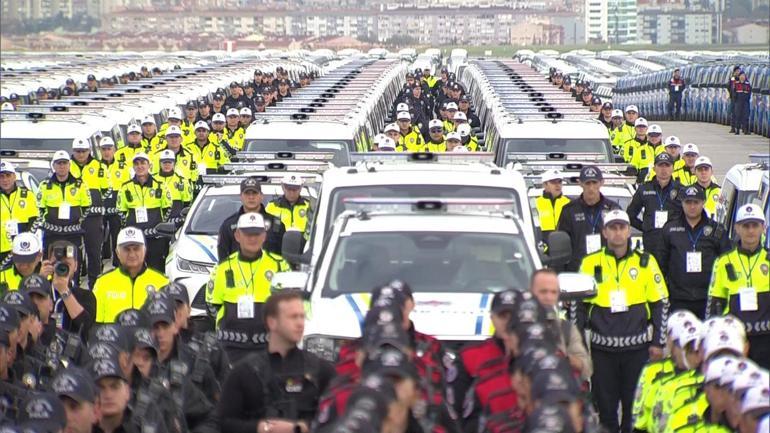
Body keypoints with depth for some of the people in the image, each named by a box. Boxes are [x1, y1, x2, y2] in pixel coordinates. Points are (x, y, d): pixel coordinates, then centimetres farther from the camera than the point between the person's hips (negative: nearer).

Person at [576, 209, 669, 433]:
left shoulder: (646, 262, 4)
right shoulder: (590, 263, 3)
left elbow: (660, 304, 7)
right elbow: (579, 305, 8)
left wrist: (658, 342, 2)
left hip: (638, 347, 0)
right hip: (602, 347, 0)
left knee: (636, 406, 4)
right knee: (605, 406, 4)